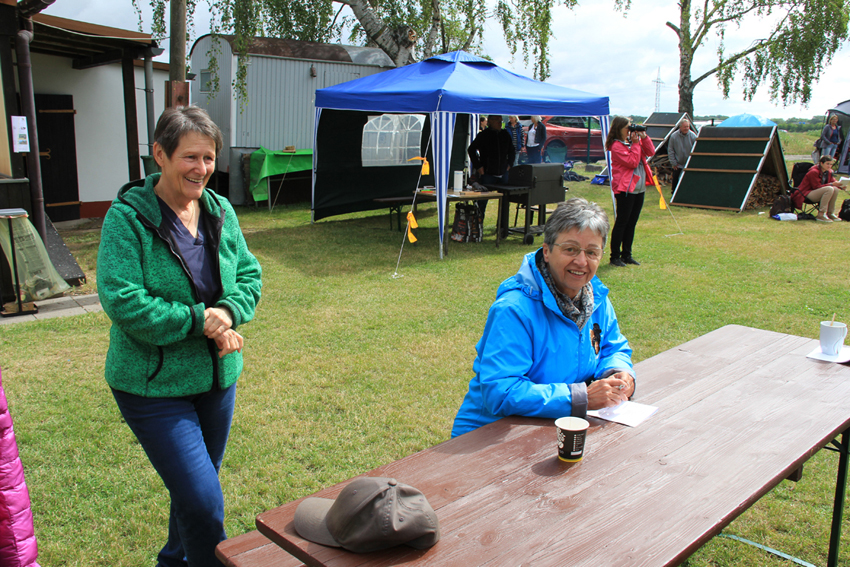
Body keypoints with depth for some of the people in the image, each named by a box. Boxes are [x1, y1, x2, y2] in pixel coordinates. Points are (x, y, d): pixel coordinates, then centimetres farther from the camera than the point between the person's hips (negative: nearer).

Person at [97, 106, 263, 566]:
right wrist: (199, 320, -23)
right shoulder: (127, 217, -16)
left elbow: (249, 274, 6)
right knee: (203, 499, -8)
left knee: (194, 486, 23)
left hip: (218, 375, 6)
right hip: (152, 385, -6)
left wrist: (227, 313, -15)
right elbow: (122, 302, -20)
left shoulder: (220, 211, 1)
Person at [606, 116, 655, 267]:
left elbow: (651, 152, 8)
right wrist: (635, 143, -15)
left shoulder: (633, 140, 12)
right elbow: (632, 162, -20)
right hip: (625, 189, -8)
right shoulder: (617, 146, -11)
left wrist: (644, 137, -3)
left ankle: (627, 255, 18)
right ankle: (615, 256, 5)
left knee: (632, 223, 11)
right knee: (622, 222, -3)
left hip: (639, 188, 8)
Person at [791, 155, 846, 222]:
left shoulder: (828, 172, 8)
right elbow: (817, 186, -19)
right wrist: (831, 184, -24)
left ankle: (830, 213, -7)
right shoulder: (813, 172, -18)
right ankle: (821, 214, -29)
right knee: (829, 189, -29)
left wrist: (840, 185, -12)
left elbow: (833, 181, 11)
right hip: (806, 194, -8)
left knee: (835, 189, -16)